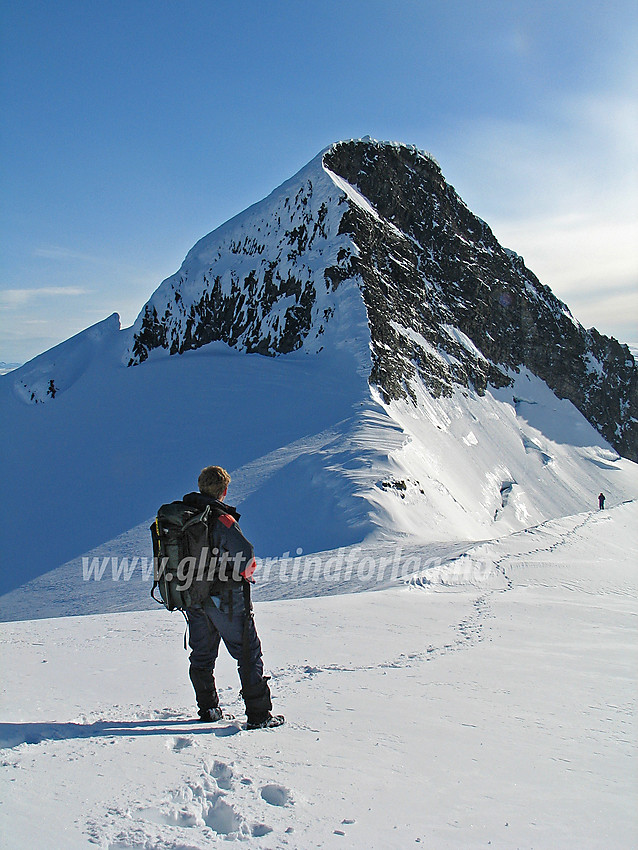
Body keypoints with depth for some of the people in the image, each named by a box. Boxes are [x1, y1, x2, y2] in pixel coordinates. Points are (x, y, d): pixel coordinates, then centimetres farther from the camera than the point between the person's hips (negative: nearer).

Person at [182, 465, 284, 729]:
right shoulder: (220, 519, -19)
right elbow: (245, 553, -25)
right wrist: (244, 573, -4)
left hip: (192, 596, 7)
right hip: (224, 597, -7)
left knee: (202, 654, 19)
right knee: (248, 652, 1)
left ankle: (208, 709, 29)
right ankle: (259, 715, 1)